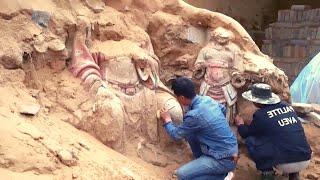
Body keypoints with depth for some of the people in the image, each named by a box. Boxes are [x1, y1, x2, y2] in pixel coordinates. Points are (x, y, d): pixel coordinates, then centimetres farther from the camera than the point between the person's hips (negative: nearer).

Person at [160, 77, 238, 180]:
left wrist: (167, 120, 9)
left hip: (225, 159, -8)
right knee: (188, 133, 12)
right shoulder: (207, 99, -2)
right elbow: (223, 110, 22)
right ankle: (202, 163, 24)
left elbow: (176, 135, -8)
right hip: (230, 147, 9)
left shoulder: (194, 116, -26)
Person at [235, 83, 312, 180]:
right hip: (306, 160, 6)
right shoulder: (287, 106, 11)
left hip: (286, 164, -6)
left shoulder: (260, 114, -6)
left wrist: (240, 125, 34)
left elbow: (246, 134, 12)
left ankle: (267, 172, 6)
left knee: (250, 140, 7)